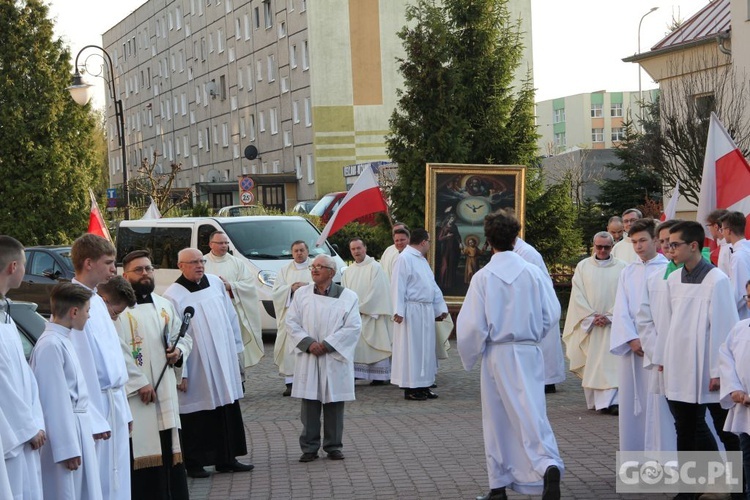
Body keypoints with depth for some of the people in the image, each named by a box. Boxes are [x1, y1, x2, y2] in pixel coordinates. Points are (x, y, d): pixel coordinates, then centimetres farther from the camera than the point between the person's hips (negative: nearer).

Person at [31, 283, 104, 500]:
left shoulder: (63, 341, 10)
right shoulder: (50, 345, -19)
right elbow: (54, 400, -20)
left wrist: (92, 424, 19)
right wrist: (67, 448, -18)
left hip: (78, 430, 10)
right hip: (63, 433, -10)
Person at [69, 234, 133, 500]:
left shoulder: (97, 300, 12)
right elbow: (81, 364, -19)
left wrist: (123, 408, 16)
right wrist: (94, 418, -19)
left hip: (114, 403, 9)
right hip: (97, 405, -9)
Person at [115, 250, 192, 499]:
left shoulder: (165, 305, 15)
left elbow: (184, 336, 23)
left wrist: (179, 351, 0)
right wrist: (139, 383, -18)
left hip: (166, 391, 6)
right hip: (134, 394, -6)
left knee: (169, 449, 10)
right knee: (141, 452, -7)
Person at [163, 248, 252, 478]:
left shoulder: (216, 283, 5)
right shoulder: (173, 295, -11)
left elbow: (231, 317, 14)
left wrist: (237, 348, 14)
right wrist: (180, 372, -14)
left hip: (224, 362, 5)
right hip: (196, 369, -5)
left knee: (228, 412, 10)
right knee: (197, 416, 2)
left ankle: (227, 459, 22)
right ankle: (194, 463, 15)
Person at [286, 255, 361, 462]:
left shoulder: (347, 296, -1)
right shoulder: (302, 293, 7)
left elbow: (353, 327, -7)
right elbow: (291, 322, 2)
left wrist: (327, 344, -14)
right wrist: (308, 343, -12)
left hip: (335, 358, -1)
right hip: (308, 359, 1)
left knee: (334, 404, 4)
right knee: (309, 403, 2)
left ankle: (333, 446, 15)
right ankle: (309, 447, 11)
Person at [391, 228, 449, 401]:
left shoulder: (422, 260, 17)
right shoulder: (404, 258, -12)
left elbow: (433, 285, 20)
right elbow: (398, 286, -16)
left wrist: (441, 307, 16)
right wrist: (399, 311, -21)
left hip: (426, 311, 9)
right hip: (411, 311, -9)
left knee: (426, 348, 11)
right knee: (411, 349, -3)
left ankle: (422, 385, 18)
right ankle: (410, 388, 2)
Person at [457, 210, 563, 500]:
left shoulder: (483, 277, -9)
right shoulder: (533, 273, -4)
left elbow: (471, 325, -9)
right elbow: (552, 315, 0)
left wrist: (469, 357, 8)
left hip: (497, 355, -1)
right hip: (529, 353, 1)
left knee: (497, 421, 11)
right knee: (531, 414, 1)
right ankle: (548, 466, -25)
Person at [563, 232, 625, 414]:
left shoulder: (621, 267, 3)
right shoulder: (583, 266, 6)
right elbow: (578, 295, 1)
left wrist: (609, 316, -12)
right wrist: (592, 316, -9)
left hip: (612, 323, -2)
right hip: (588, 323, 2)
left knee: (611, 362, -10)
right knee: (590, 363, 4)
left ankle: (611, 401, -16)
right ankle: (594, 400, 14)